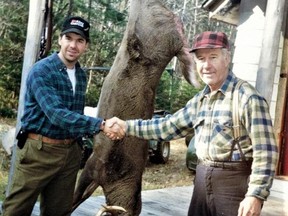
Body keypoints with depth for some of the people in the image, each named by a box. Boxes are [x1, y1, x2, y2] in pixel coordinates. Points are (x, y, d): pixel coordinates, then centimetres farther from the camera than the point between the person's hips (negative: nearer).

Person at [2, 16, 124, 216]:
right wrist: (100, 125, -33)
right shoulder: (41, 71, -15)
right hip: (39, 151, -6)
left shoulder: (81, 75, 8)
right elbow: (56, 114, -27)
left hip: (70, 152, 7)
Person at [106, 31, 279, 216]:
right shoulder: (200, 100, 9)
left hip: (235, 182, -7)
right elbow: (171, 126, 18)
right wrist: (128, 126, 14)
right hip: (203, 180, 7)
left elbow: (265, 151, -17)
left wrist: (256, 195, -23)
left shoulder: (248, 98, -15)